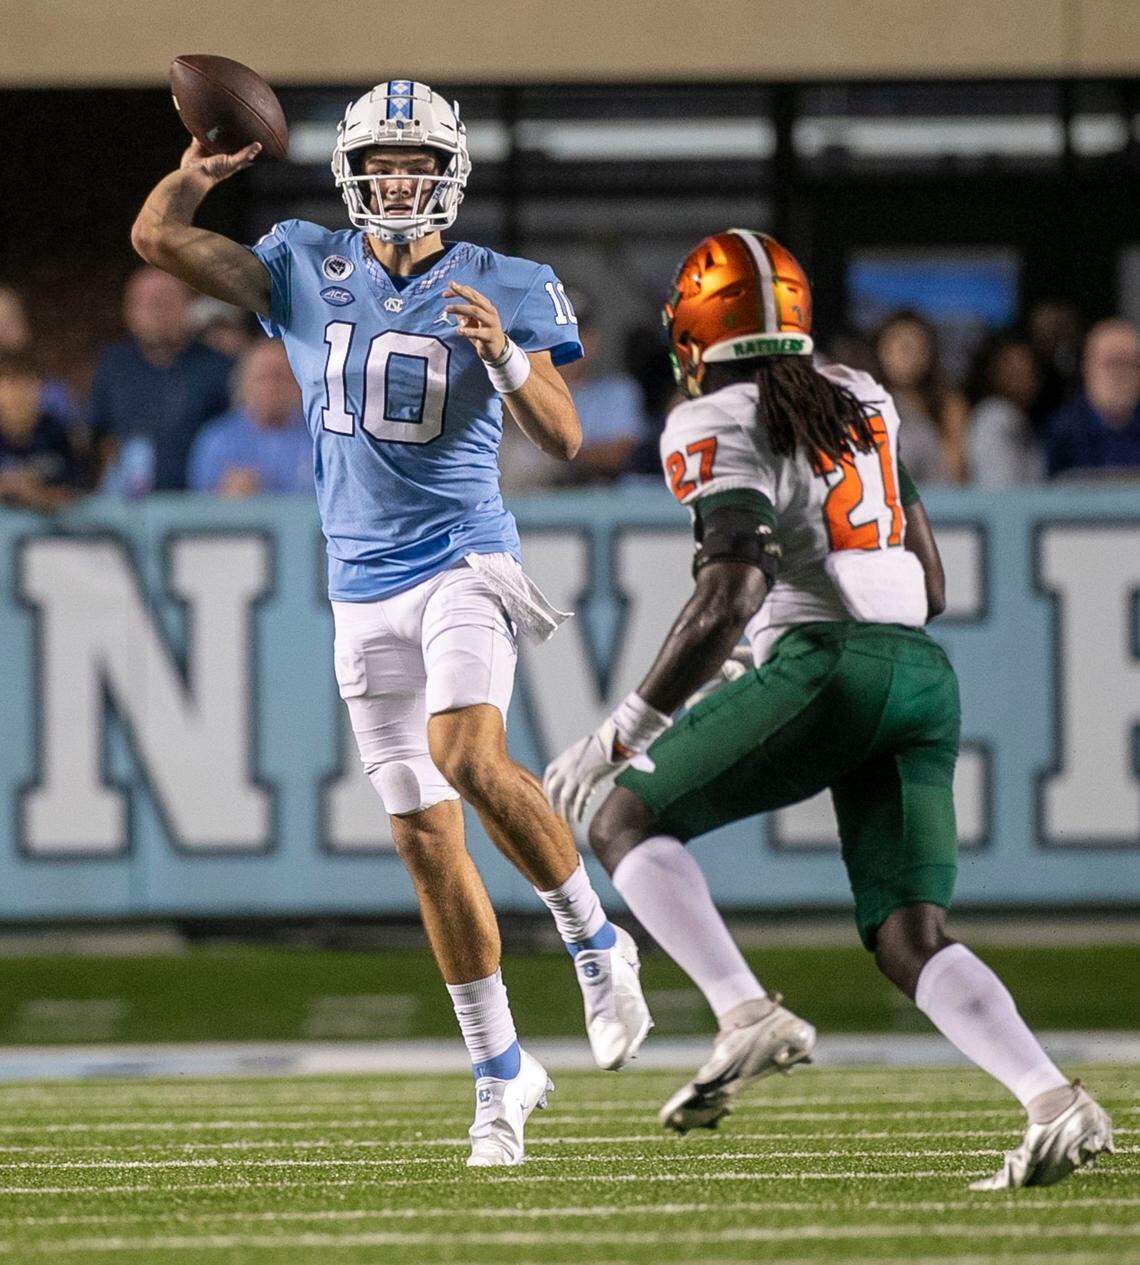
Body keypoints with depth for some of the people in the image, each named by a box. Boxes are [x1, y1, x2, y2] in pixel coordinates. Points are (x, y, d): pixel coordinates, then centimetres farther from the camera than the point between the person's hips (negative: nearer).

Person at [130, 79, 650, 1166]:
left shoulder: (505, 290, -3)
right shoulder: (307, 270, 4)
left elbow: (562, 440, -9)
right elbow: (157, 237, 1)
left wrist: (504, 355, -25)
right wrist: (210, 163, -8)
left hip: (464, 560, -4)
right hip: (365, 587, 4)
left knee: (467, 755, -31)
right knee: (425, 837, 4)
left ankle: (595, 943, -10)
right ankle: (500, 1076, 13)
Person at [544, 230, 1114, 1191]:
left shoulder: (717, 424, 1)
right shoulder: (862, 401, 23)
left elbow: (734, 592, -12)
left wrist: (625, 731, -10)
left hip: (827, 665, -7)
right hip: (924, 672, 7)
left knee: (626, 820, 6)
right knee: (910, 937, 4)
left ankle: (747, 1015, -14)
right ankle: (1053, 1103, -17)